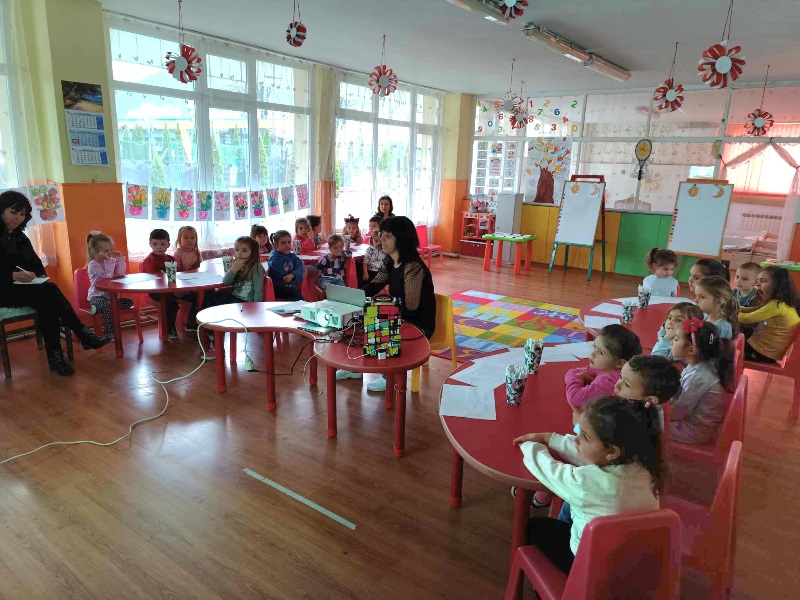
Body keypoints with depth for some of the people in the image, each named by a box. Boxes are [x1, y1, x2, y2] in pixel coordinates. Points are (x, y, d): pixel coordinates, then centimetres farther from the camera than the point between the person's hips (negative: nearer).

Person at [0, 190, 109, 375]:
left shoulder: (20, 237, 14)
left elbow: (35, 264, 10)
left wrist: (35, 276, -11)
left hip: (22, 287, 5)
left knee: (46, 298, -28)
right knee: (47, 293, -30)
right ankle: (82, 334, -26)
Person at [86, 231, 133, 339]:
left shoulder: (111, 261, 9)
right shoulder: (93, 265, -10)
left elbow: (121, 273, -7)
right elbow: (108, 276, -22)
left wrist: (120, 258, -8)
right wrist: (109, 261, -22)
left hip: (112, 296, 7)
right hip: (97, 297, -7)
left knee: (129, 302, -10)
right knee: (107, 306, -35)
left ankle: (98, 308, -12)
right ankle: (109, 333, -26)